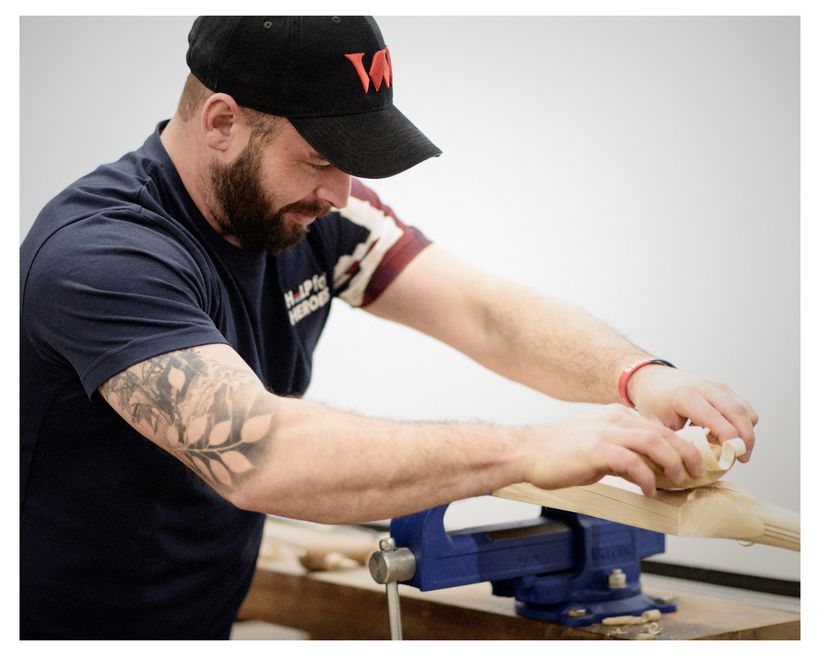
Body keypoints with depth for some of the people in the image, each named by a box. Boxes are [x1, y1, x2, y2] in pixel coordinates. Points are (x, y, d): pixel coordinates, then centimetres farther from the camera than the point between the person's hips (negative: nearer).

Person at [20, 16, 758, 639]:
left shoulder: (314, 205, -4)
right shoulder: (99, 254, -26)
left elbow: (484, 312, -7)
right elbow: (258, 455, -38)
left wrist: (639, 375, -25)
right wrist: (529, 450, -40)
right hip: (74, 623, -6)